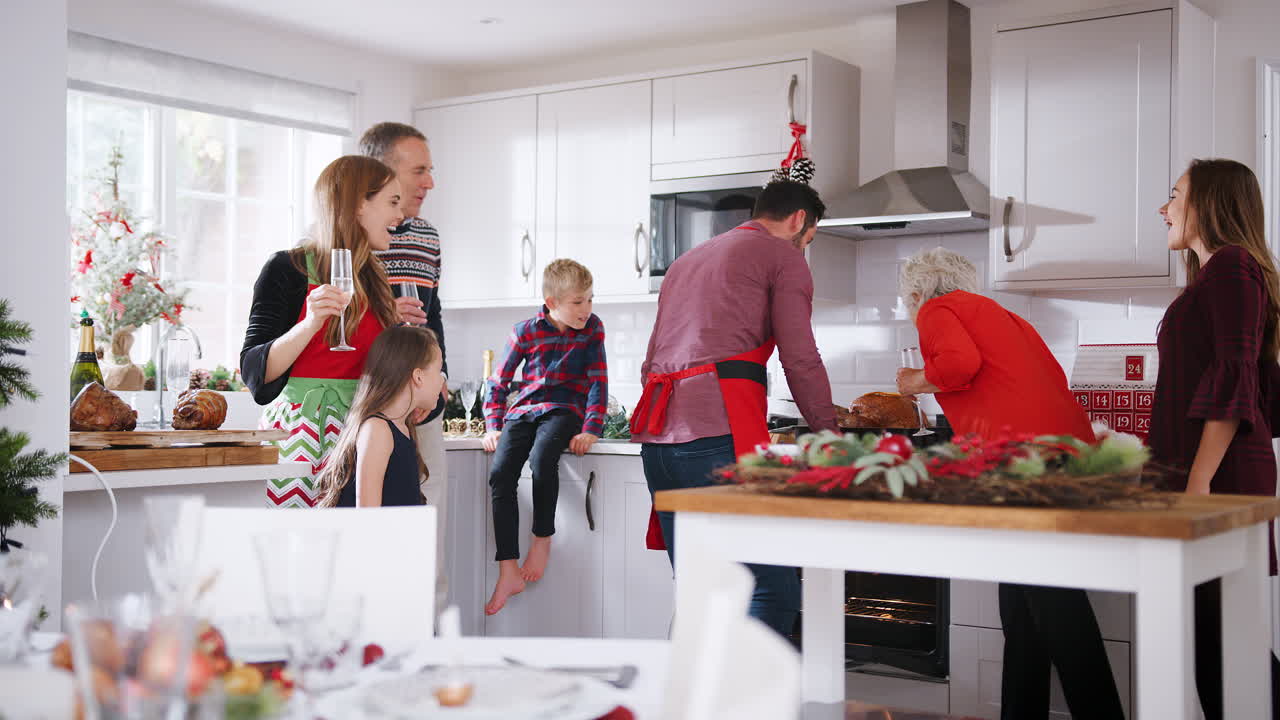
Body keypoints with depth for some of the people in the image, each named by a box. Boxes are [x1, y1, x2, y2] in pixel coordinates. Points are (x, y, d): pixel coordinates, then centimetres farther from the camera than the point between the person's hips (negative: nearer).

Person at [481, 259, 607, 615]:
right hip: (523, 411, 2)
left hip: (563, 411, -1)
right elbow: (497, 382, 8)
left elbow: (598, 382, 1)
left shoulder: (592, 328, 2)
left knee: (542, 457, -35)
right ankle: (508, 572, -20)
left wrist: (591, 430, -11)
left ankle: (542, 538, -12)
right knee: (500, 472, -23)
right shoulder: (526, 331, 1)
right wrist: (493, 428, -2)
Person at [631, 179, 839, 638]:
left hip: (657, 439, 8)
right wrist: (829, 433, 13)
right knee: (774, 589, -7)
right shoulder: (783, 256, 9)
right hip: (719, 434, -8)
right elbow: (801, 360, 2)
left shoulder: (685, 262, 32)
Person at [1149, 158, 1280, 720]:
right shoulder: (1217, 273, 23)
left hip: (1220, 474, -10)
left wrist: (1201, 478, -20)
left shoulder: (1230, 265, -6)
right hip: (1201, 473, 10)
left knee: (1222, 630, -9)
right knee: (1210, 630, 8)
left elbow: (1234, 378, -15)